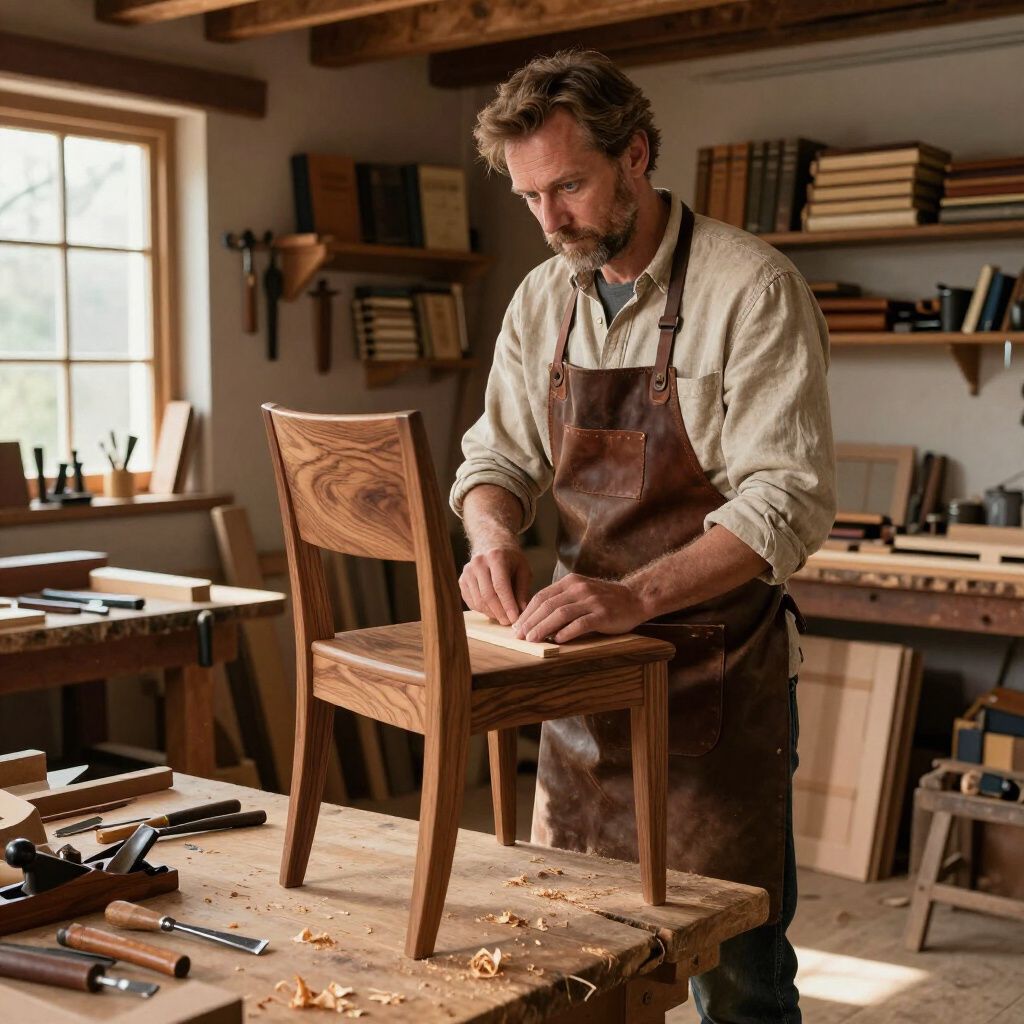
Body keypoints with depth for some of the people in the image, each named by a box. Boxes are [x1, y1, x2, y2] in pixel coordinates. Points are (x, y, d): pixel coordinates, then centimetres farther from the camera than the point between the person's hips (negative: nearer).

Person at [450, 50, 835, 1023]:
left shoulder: (753, 289, -14)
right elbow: (498, 451, 9)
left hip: (717, 666, -5)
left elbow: (789, 500, -20)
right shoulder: (542, 300, 6)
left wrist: (639, 594, -32)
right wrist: (492, 533, -14)